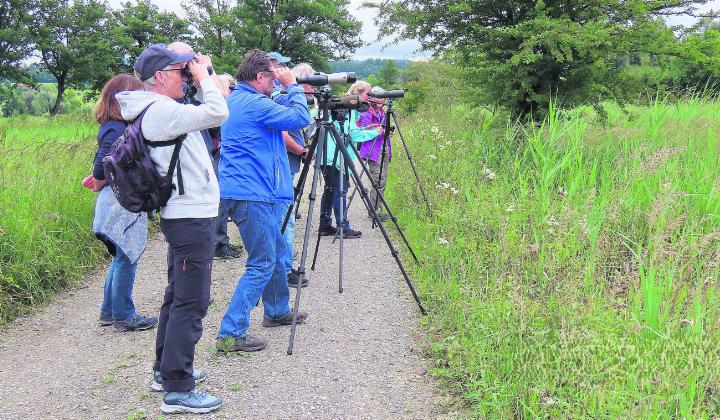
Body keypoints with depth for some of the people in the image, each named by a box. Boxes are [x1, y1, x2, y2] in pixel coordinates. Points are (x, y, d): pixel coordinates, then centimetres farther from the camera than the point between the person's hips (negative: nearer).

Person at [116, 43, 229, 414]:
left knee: (177, 296, 19)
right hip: (191, 218, -11)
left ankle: (166, 370, 30)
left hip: (181, 215, 11)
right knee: (191, 303, -7)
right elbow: (218, 113, -25)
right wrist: (203, 76, -11)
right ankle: (177, 390, -3)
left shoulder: (157, 110, 13)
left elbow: (205, 113, 21)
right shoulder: (162, 111, -17)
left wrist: (201, 77, 8)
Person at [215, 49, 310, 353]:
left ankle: (277, 312, 38)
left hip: (254, 193, 10)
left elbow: (281, 114, 26)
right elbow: (299, 118, -16)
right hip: (253, 195, -10)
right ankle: (231, 334, -6)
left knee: (276, 253, 23)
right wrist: (292, 85, -5)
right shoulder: (254, 103, -16)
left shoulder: (234, 100, 16)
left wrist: (288, 89, 15)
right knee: (261, 264, -6)